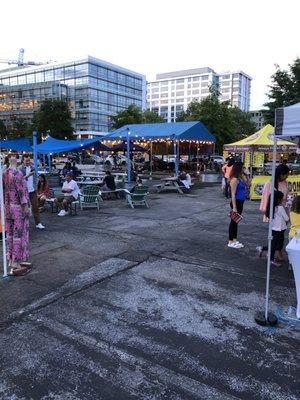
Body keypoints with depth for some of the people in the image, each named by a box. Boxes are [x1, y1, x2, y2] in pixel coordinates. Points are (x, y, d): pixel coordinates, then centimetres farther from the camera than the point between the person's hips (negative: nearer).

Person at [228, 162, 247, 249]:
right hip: (236, 202, -9)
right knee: (233, 221, 1)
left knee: (236, 221, 17)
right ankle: (231, 242, 12)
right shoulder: (234, 179, -19)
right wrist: (234, 207, -21)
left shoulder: (240, 178, 7)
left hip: (240, 202, 9)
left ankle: (235, 240, 29)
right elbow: (233, 194, -20)